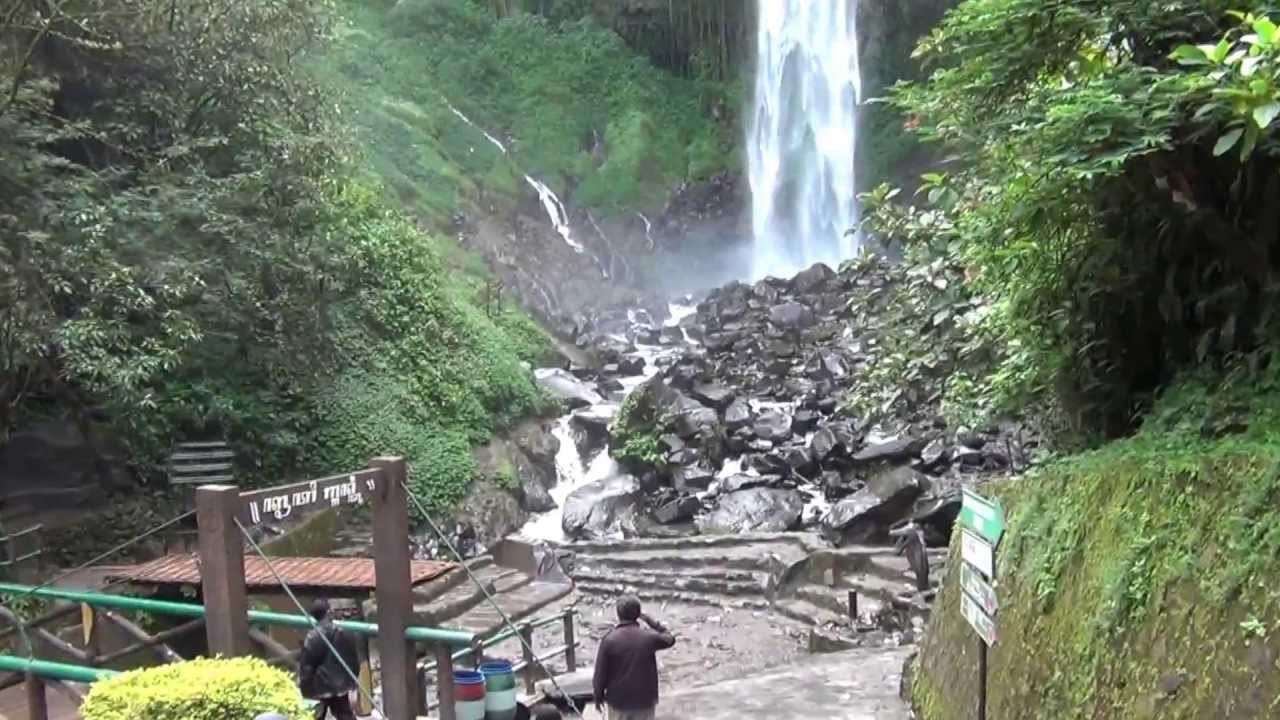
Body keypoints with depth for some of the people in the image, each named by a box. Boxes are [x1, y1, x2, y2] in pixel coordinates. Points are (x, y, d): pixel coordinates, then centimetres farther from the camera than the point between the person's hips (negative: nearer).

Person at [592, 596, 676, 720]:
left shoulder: (609, 640, -15)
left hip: (618, 699, 0)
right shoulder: (649, 637, -12)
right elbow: (669, 639, 9)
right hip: (644, 699, 1)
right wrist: (651, 622, 8)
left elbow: (601, 672, -9)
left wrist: (598, 695, 6)